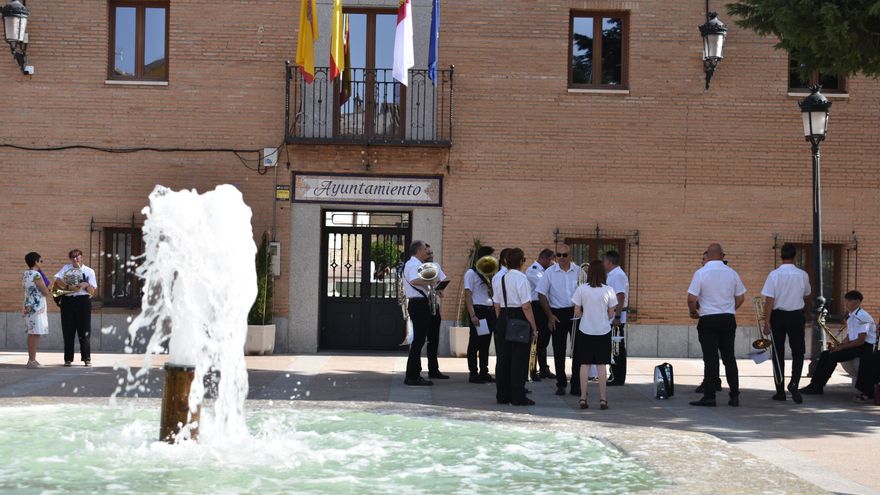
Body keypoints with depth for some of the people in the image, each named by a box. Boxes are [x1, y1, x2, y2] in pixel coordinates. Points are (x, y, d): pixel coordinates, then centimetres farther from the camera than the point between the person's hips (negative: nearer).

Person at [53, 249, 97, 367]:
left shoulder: (89, 271, 8)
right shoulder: (66, 268, 11)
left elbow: (92, 291, 3)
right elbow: (57, 280, -4)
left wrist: (86, 285, -18)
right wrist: (69, 287, -18)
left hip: (83, 301, -1)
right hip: (67, 301, 1)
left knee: (84, 331, 0)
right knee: (68, 331, 4)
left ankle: (87, 358, 5)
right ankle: (68, 358, 10)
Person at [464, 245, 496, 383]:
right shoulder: (471, 272, -5)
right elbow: (468, 295, -11)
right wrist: (472, 315, -18)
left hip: (489, 310, 7)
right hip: (477, 310, -7)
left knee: (486, 343, 11)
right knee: (475, 343, -1)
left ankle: (484, 372, 18)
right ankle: (473, 373, 4)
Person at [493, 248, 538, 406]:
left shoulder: (499, 279, 8)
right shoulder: (521, 278, -13)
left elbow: (497, 305, 12)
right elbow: (526, 306, -16)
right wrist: (534, 328, -11)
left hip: (503, 318, 7)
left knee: (503, 358, 12)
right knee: (519, 359, -1)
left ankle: (502, 395, 18)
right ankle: (518, 397, 2)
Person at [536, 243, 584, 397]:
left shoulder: (578, 272, 2)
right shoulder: (550, 273, -1)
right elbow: (542, 295, 1)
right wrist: (550, 316, -4)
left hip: (576, 312, 1)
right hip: (558, 313, -1)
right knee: (559, 350, 5)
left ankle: (576, 385, 8)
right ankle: (561, 384, 14)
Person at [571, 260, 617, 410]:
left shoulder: (582, 289, -8)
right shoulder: (609, 290, -7)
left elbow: (577, 312, -3)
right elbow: (611, 314, -1)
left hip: (585, 331, 0)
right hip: (603, 331, 0)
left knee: (584, 365, 6)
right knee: (601, 366, 6)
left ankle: (583, 398, 7)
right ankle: (602, 399, 7)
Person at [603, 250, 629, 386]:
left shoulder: (618, 275, -16)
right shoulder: (612, 275, 15)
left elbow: (621, 298, -22)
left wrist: (617, 317, -24)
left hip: (616, 318, -9)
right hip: (610, 317, 9)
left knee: (618, 349, -3)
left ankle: (618, 378, 2)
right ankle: (614, 375, 19)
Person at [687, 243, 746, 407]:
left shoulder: (701, 273, -9)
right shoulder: (732, 273, 3)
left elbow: (691, 298, -12)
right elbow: (740, 297, 8)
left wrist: (693, 312, 6)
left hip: (708, 320, -4)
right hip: (728, 319, 4)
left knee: (710, 359, -2)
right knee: (729, 358, 11)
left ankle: (709, 397, -2)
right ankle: (734, 396, 11)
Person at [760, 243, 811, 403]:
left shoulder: (774, 274, -10)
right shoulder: (803, 275, -2)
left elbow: (769, 300, -13)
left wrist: (767, 322, -9)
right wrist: (806, 310, 35)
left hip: (778, 316, -1)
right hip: (796, 316, 1)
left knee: (778, 354, 9)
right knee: (798, 353, 10)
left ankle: (780, 391, 12)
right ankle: (794, 383, -12)